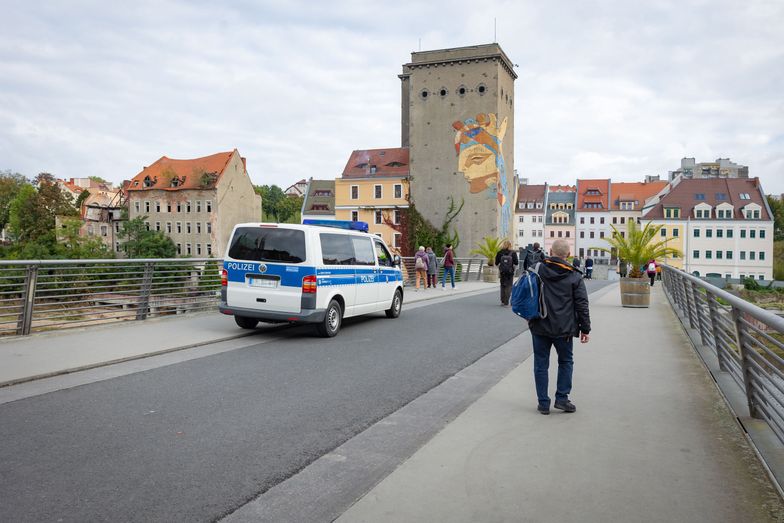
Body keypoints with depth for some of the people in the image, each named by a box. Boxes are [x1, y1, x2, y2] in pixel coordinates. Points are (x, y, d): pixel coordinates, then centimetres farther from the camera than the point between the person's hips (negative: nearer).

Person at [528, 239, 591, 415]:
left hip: (539, 327, 1)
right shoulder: (574, 276, -4)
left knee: (541, 364, 9)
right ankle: (562, 398, 14)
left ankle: (543, 403, 12)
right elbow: (582, 305, -2)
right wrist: (585, 329, 5)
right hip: (563, 328, -1)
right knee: (566, 362, 18)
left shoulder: (537, 270, -2)